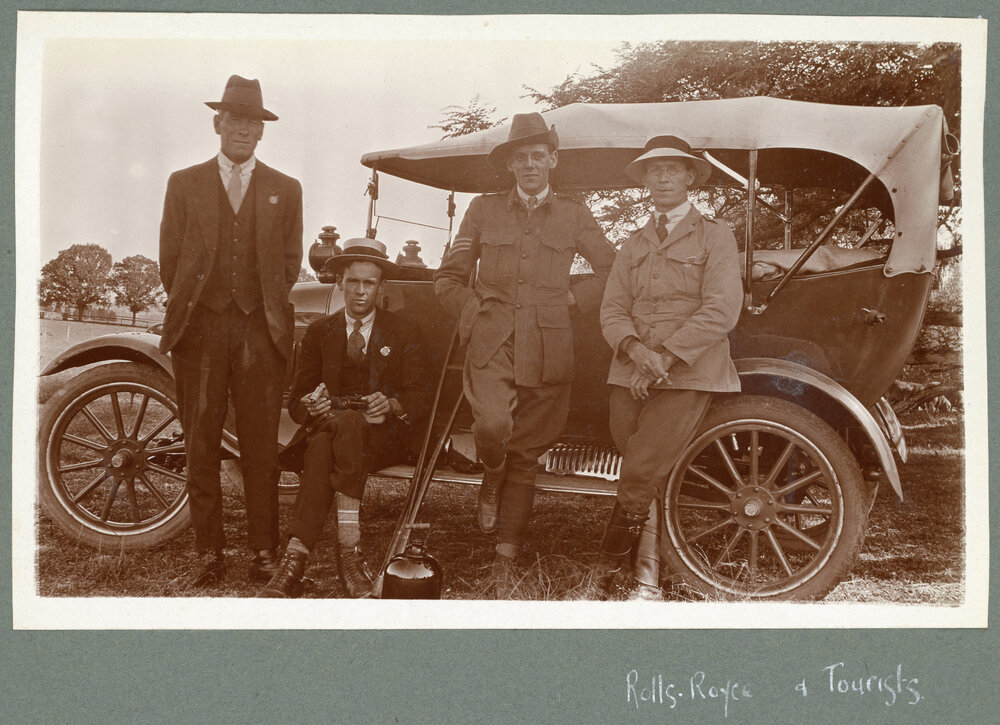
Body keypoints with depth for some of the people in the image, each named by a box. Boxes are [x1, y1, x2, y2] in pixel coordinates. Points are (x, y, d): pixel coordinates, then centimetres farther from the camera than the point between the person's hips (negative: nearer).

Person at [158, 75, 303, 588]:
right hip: (199, 328, 1)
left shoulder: (285, 190, 13)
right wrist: (189, 307, 9)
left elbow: (290, 259, 14)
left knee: (260, 446, 0)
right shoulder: (184, 184, 13)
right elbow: (170, 257, 11)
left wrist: (265, 305, 9)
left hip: (261, 329, 0)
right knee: (200, 445, 1)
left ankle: (263, 551, 9)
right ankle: (208, 553, 9)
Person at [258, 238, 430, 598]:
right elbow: (296, 401, 8)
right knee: (323, 445, -36)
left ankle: (296, 557, -40)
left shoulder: (403, 332, 12)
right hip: (325, 427, 2)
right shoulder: (318, 332, 15)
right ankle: (350, 549, -43)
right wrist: (311, 406, -18)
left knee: (350, 425, -37)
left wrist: (391, 405, -20)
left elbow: (421, 397, 3)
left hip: (384, 435, -1)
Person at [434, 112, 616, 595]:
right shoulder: (484, 210, 11)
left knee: (525, 455, 4)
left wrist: (574, 297, 5)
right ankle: (491, 481, 9)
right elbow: (448, 277, 15)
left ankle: (505, 558, 18)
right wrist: (473, 310, 0)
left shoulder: (573, 215, 11)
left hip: (546, 351, 1)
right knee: (492, 426, -27)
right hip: (492, 343, -1)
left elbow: (612, 271, 17)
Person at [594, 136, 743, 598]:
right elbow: (612, 309, 9)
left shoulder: (713, 235, 8)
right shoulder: (632, 247, 21)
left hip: (688, 375, -4)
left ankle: (602, 577, -1)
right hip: (631, 376, 4)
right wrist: (636, 349, -13)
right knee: (648, 481, -2)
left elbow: (721, 309, -5)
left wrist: (665, 356, -14)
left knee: (639, 478, -14)